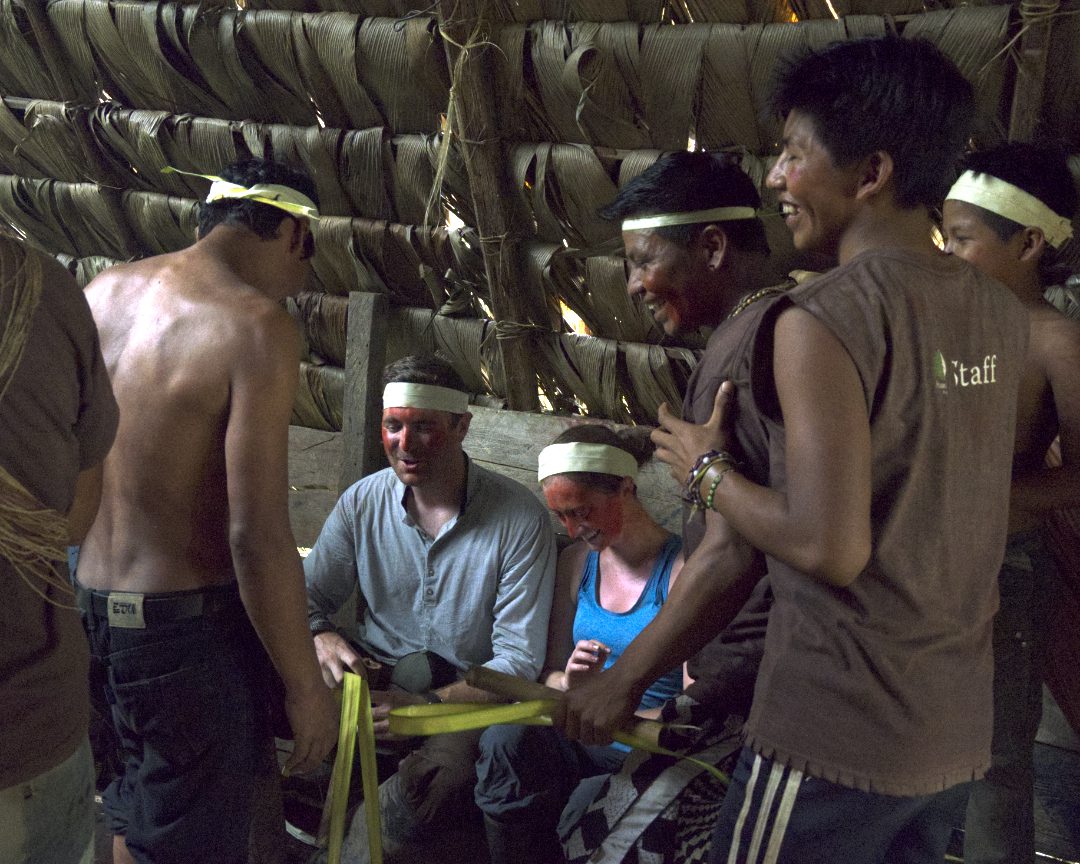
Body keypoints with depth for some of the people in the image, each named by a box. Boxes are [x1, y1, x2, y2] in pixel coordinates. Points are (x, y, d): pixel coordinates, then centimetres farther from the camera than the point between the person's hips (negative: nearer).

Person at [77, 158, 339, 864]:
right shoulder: (257, 326, -19)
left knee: (136, 806, 27)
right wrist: (307, 689, -13)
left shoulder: (103, 291, 3)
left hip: (92, 599, 8)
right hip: (186, 621, -7)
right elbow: (257, 536, -23)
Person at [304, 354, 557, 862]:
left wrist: (423, 706, -27)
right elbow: (307, 597, 9)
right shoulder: (362, 501, 3)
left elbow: (519, 661, -12)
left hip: (469, 700, -4)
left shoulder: (519, 520, -10)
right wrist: (320, 639, -17)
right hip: (372, 679, 4)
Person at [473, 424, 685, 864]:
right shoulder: (576, 563, 10)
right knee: (506, 738, -27)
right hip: (581, 743, 5)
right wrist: (569, 683, -12)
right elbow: (549, 674, 13)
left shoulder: (680, 568, -9)